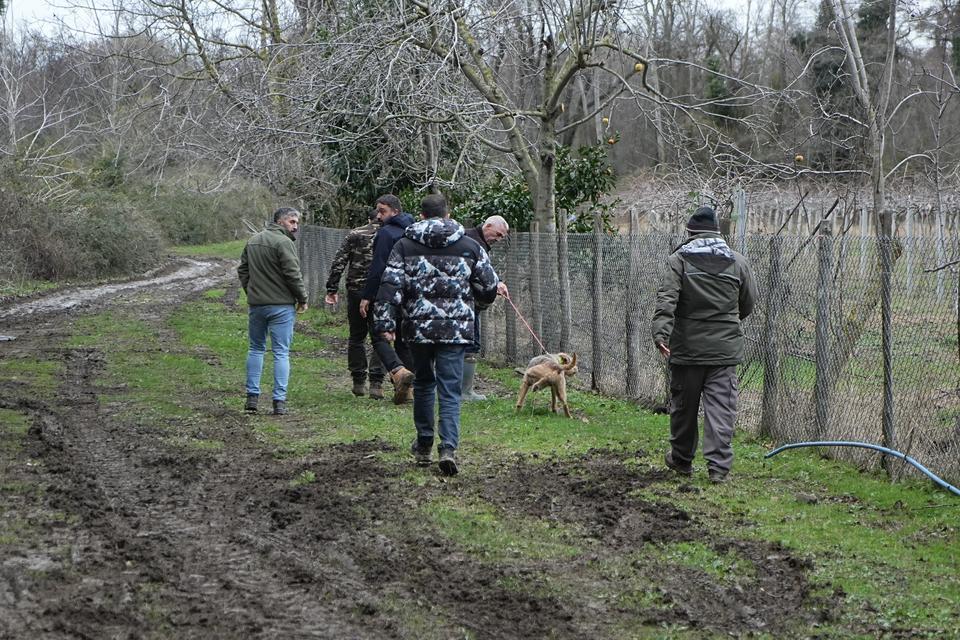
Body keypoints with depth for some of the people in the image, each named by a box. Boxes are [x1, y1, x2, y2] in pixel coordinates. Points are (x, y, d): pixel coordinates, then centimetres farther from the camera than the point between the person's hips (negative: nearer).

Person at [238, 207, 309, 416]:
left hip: (256, 304, 6)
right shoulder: (283, 242, -13)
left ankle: (252, 396, 12)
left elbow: (242, 270, 18)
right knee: (281, 353, -1)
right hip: (281, 305, -6)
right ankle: (279, 401, -3)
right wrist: (302, 299, -6)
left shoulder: (253, 241, 12)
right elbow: (293, 274, -17)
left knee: (256, 349, 17)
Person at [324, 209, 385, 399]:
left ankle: (359, 382, 14)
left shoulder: (354, 235, 5)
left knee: (356, 337, 12)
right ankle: (376, 383, -4)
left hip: (356, 291, 1)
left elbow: (339, 262, 0)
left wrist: (332, 288, 2)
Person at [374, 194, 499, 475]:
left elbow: (390, 286, -7)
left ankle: (424, 445, 26)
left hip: (418, 326, 1)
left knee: (423, 383, 19)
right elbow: (489, 288, 8)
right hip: (456, 330, -1)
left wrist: (385, 323, -6)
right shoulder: (470, 246, 3)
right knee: (450, 390, 0)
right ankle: (449, 447, -16)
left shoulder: (405, 246, 1)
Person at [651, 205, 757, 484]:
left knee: (683, 405, 13)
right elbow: (748, 304, 15)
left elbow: (666, 299, -15)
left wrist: (661, 332, -22)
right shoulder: (737, 262, 7)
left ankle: (681, 459, 27)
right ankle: (718, 466, -8)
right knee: (721, 407, -1)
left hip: (687, 346, -1)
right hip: (725, 347, 1)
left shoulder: (678, 259, -2)